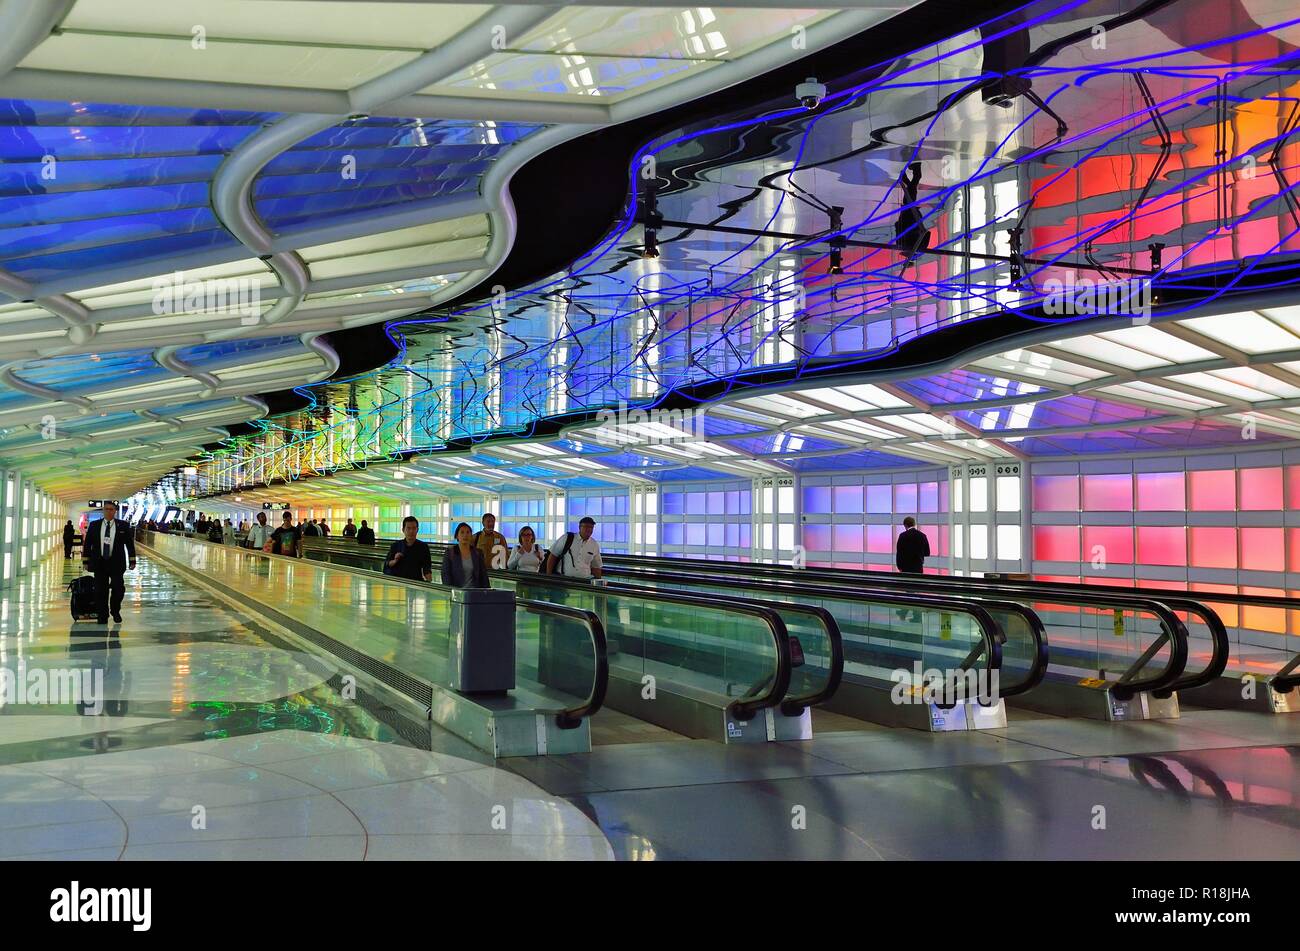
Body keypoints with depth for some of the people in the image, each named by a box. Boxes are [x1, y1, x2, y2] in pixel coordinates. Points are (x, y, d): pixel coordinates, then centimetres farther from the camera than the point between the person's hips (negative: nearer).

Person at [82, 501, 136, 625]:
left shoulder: (123, 526, 3)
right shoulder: (94, 525, 6)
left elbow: (130, 544, 6)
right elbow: (87, 544, 10)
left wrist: (132, 561, 3)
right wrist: (85, 561, 6)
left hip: (116, 563, -1)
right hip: (99, 563, 1)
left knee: (118, 588, -11)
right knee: (100, 591, 2)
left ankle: (115, 611, 14)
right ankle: (102, 616, 14)